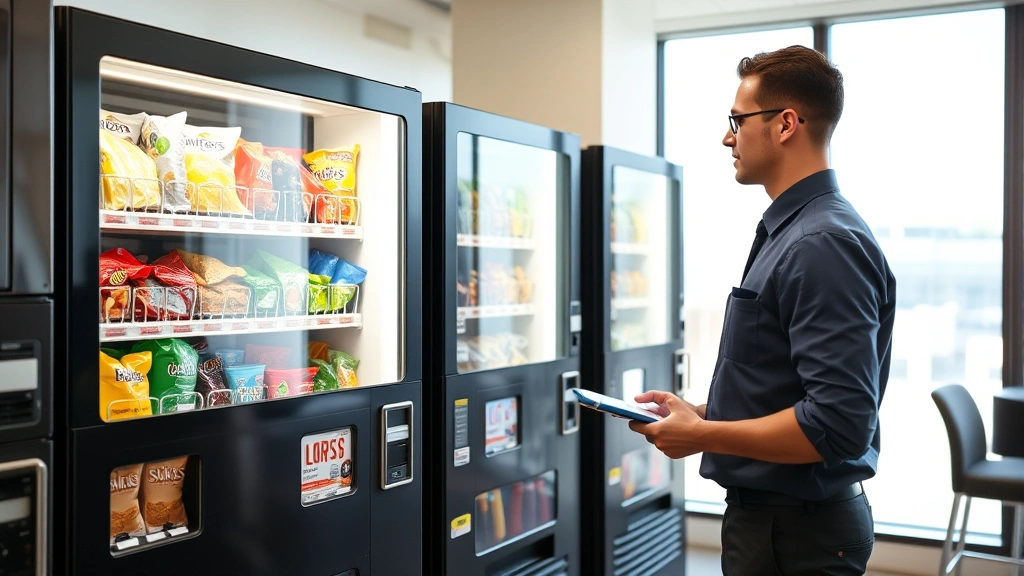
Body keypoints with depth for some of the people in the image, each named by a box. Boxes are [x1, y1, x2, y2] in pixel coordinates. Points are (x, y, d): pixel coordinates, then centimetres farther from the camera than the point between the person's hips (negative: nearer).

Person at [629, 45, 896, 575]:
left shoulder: (824, 244, -23)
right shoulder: (788, 232, 9)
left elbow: (838, 422, -29)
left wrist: (702, 436, -20)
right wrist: (702, 414, 8)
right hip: (764, 512, 9)